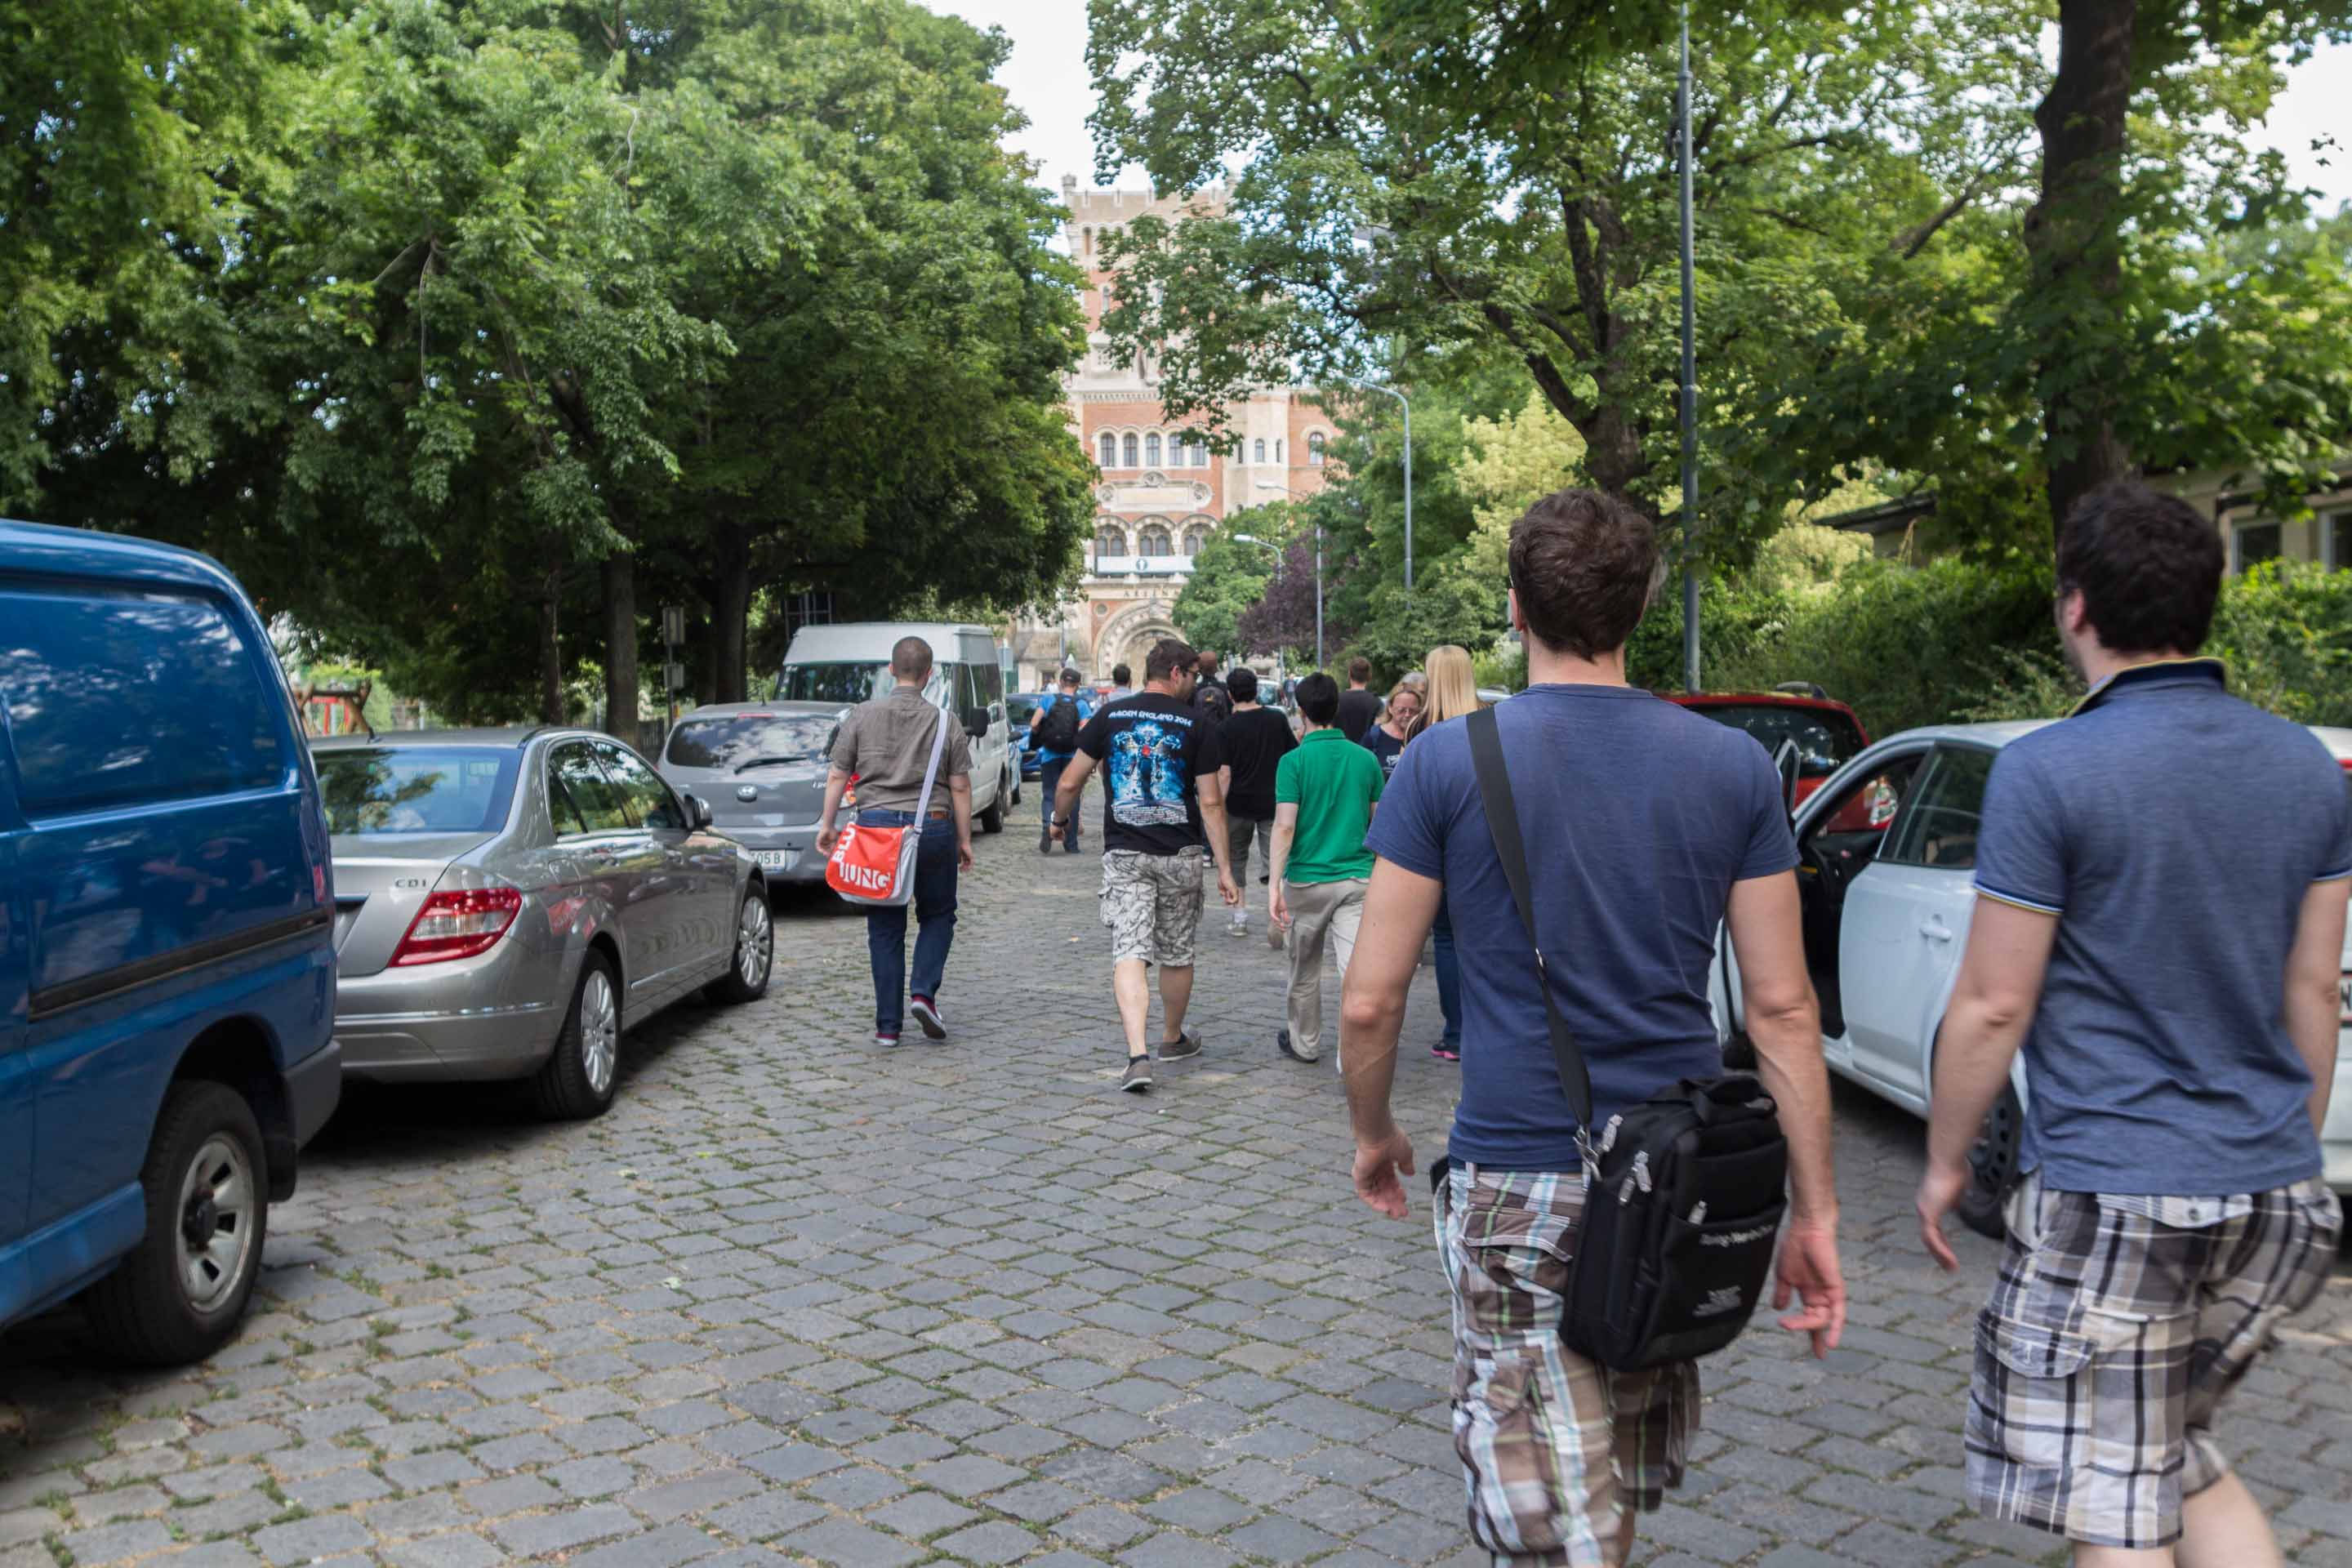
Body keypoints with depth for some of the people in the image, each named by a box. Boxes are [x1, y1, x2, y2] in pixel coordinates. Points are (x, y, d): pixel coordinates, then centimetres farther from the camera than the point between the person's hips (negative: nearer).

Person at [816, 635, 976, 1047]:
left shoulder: (862, 715, 2)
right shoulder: (946, 722, -1)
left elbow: (837, 775, 1)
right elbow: (960, 786, -2)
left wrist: (827, 824, 10)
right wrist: (965, 839, 5)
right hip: (932, 828, -1)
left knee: (885, 928, 8)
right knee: (937, 915, 18)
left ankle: (888, 1025, 8)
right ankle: (924, 992, -2)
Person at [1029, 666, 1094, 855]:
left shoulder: (1049, 700, 0)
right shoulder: (1082, 704, -2)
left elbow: (1034, 724, -9)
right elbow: (1084, 731, -15)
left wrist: (1038, 735, 10)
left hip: (1050, 755, 0)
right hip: (1072, 756, 0)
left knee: (1048, 795, 7)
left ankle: (1047, 824, -24)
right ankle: (1071, 844, 13)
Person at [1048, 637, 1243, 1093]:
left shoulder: (1110, 717, 1)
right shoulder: (1197, 726, -4)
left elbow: (1070, 783, 2)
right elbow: (1211, 803, -6)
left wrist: (1060, 819, 23)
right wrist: (1224, 869, -3)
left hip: (1124, 855, 0)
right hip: (1180, 856, 0)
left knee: (1129, 954, -4)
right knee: (1177, 954, 16)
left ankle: (1138, 1055, -20)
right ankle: (1173, 1039, 34)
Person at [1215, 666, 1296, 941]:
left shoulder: (1227, 728, -10)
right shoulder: (1277, 719, -1)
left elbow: (1224, 774, -13)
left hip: (1239, 804, -1)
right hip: (1272, 802, 2)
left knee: (1236, 859, 16)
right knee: (1274, 858, 1)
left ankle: (1240, 918, 20)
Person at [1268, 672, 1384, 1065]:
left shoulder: (1294, 761, -8)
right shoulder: (1366, 759, 3)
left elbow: (1285, 826, -15)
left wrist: (1274, 883, -17)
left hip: (1307, 879, -1)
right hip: (1359, 877, 2)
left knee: (1305, 970, 17)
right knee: (1355, 968, -5)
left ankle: (1305, 1043, 33)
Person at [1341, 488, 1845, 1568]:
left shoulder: (1447, 762, -8)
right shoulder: (1736, 768, -1)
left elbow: (1370, 1001, -7)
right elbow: (1783, 1007, -2)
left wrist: (1373, 1135, 10)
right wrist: (1814, 1208, 5)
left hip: (1518, 1184, -4)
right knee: (1635, 1468, 25)